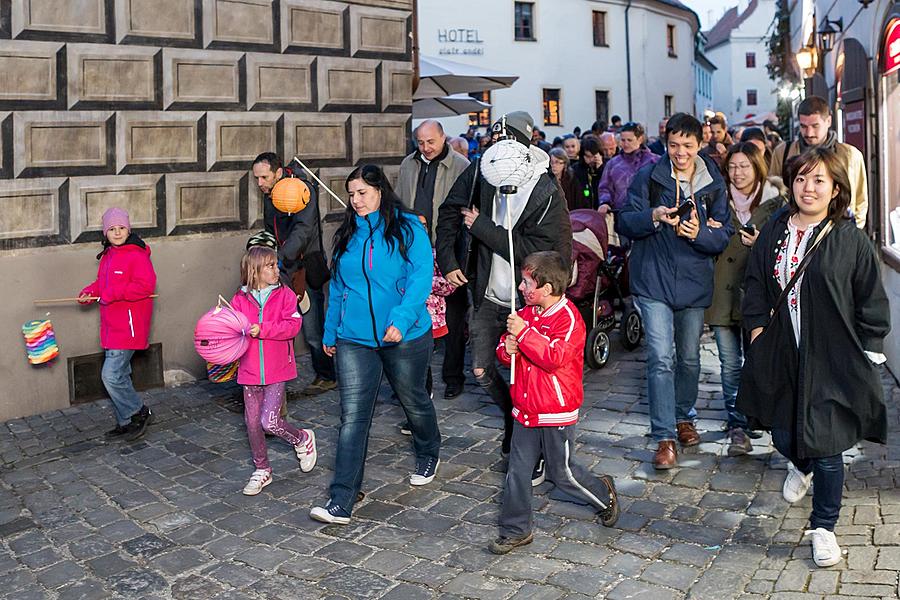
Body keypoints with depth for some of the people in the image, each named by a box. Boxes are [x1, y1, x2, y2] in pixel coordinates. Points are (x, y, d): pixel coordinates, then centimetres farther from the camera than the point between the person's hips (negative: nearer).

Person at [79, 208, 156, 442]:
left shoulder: (136, 255, -14)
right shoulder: (108, 256, 14)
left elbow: (145, 285, -23)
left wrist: (113, 294, -24)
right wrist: (89, 293, 3)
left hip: (128, 328, -9)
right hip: (112, 327, 10)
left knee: (111, 375, -11)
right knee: (119, 375, 16)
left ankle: (140, 413, 8)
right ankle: (126, 423, 27)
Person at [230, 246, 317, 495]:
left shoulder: (285, 294, -3)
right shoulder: (240, 299, 2)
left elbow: (293, 325, -12)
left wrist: (262, 329, -20)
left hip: (277, 371, -3)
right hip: (250, 371, 3)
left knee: (269, 421, -10)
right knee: (252, 422, 9)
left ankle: (303, 439, 20)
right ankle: (262, 470, 28)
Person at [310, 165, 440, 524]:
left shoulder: (407, 228, -6)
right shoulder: (347, 234, 10)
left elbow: (421, 276, -16)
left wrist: (400, 319, -27)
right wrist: (330, 332, 18)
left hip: (405, 336, -3)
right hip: (354, 339, 3)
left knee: (413, 401, 18)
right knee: (352, 416, -4)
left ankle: (428, 456, 47)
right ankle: (341, 501, -3)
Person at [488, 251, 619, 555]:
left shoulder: (568, 318, -16)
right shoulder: (526, 313, 7)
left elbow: (554, 356, -28)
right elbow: (504, 349, 13)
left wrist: (524, 333, -26)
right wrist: (507, 349, -11)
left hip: (556, 413, -6)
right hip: (525, 410, 6)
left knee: (563, 474, 9)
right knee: (517, 470, 7)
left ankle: (604, 494, 36)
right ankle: (515, 530, 20)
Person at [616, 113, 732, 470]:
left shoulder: (713, 184, 4)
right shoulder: (648, 177, -1)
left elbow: (724, 238, 3)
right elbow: (624, 223, -3)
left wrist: (699, 233, -18)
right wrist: (653, 216, -22)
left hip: (694, 282, 3)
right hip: (654, 281, -3)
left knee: (689, 358, 15)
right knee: (661, 358, -11)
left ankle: (684, 418, 36)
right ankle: (664, 437, -6)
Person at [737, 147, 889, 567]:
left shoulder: (851, 241, -5)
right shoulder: (773, 233, 5)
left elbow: (871, 304, 0)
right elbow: (755, 285, 12)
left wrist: (866, 352, -3)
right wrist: (758, 329, 3)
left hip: (832, 361, -3)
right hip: (781, 356, 3)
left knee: (825, 446, 1)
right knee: (783, 436, 12)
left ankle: (823, 528, 22)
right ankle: (800, 466, 51)